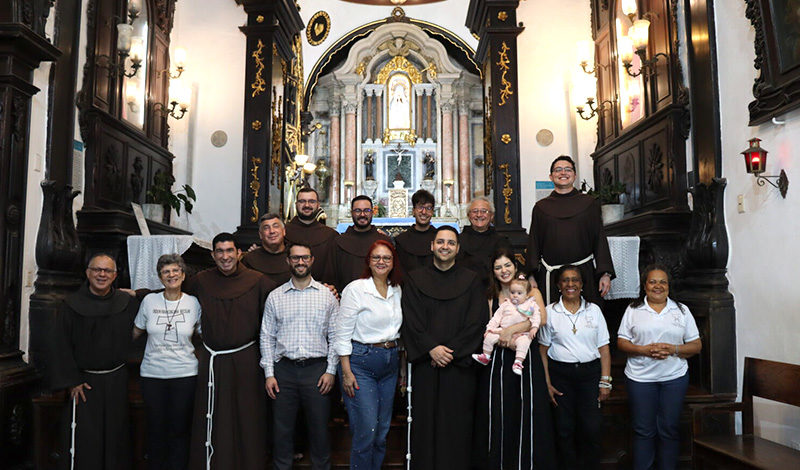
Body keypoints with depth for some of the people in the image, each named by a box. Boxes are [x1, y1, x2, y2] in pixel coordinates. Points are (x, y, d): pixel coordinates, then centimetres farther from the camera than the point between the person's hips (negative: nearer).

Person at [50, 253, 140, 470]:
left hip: (117, 380, 2)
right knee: (84, 440, 1)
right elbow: (62, 346, -2)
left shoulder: (128, 304, 1)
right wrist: (72, 381, -6)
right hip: (84, 380, -1)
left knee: (115, 435, 7)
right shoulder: (71, 305, -3)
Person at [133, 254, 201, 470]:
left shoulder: (193, 303, 1)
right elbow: (135, 332, 13)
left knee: (180, 429, 4)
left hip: (185, 373, -1)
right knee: (156, 428, 8)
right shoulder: (149, 301, 2)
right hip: (152, 373, 1)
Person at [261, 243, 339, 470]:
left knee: (320, 428, 5)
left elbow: (335, 336, 4)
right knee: (282, 429, 8)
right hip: (284, 369, 1)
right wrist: (269, 373, 1)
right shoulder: (275, 297, 7)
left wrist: (331, 370, -3)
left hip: (317, 369, -1)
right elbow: (267, 337, 7)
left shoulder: (327, 295, 4)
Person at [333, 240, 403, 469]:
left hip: (390, 363, 6)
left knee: (382, 431, 12)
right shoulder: (355, 289, -8)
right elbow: (342, 333, -9)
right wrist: (346, 372, -13)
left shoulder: (397, 290, 9)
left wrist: (402, 364, 13)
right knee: (366, 430, -6)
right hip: (360, 362, -6)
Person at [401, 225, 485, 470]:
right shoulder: (415, 279, 7)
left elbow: (475, 323, -1)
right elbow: (411, 321, -1)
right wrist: (432, 348, -13)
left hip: (459, 364, 0)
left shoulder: (471, 280, 7)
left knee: (456, 425, 3)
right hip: (425, 363, 0)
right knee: (425, 421, 3)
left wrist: (451, 351, -11)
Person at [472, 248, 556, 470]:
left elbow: (542, 318, -11)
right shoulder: (491, 298, 13)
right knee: (498, 415, 0)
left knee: (528, 412, -5)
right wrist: (508, 341, -15)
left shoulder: (531, 293, 7)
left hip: (526, 359, -2)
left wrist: (511, 330, -19)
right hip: (498, 361, 2)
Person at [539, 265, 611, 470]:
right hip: (560, 374, 0)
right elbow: (543, 350, 4)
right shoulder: (550, 311, 3)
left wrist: (605, 381, 0)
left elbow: (604, 348, 6)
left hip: (590, 372, 1)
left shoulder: (594, 310, 7)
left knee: (592, 428, -3)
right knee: (565, 429, 3)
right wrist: (547, 383, -2)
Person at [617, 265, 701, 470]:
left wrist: (673, 349, -13)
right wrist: (644, 350, -16)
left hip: (674, 378, 1)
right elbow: (621, 342, 2)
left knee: (669, 429, 7)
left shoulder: (682, 310, 7)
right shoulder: (633, 310, 4)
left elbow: (696, 345, 5)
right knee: (643, 430, 4)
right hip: (640, 378, -1)